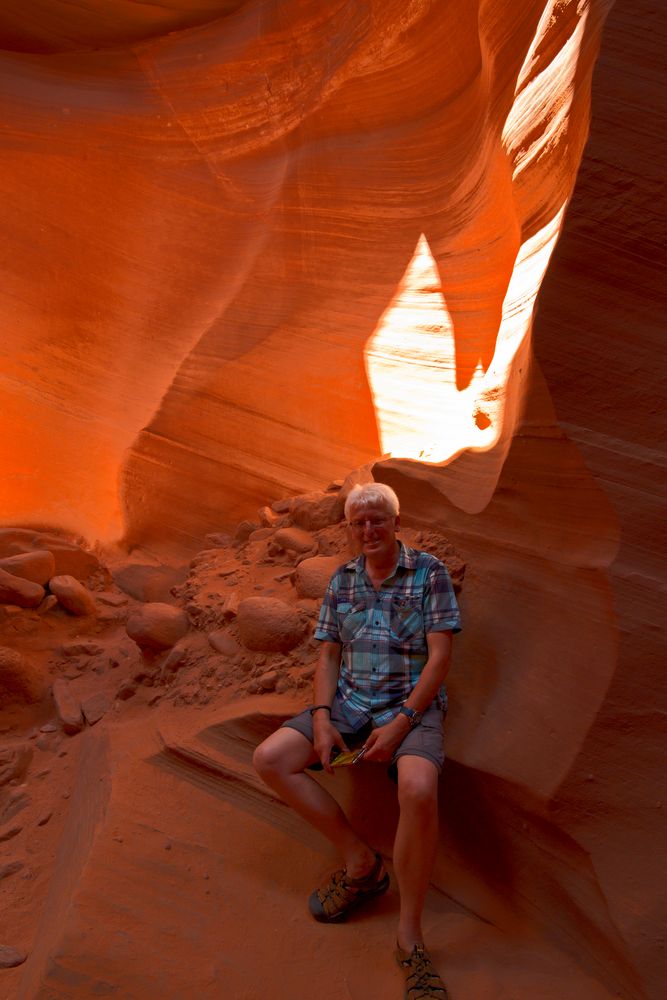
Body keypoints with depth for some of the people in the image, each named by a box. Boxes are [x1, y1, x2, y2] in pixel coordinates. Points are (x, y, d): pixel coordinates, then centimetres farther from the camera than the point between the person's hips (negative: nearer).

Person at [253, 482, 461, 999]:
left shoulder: (429, 572, -5)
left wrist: (401, 723, -18)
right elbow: (329, 655, 9)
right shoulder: (342, 580, 9)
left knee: (418, 790, -35)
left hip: (413, 705, -5)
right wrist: (321, 718, -6)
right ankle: (361, 860, 0)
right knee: (270, 759, -12)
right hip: (349, 703, 5)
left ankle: (410, 938, -14)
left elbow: (441, 655, -10)